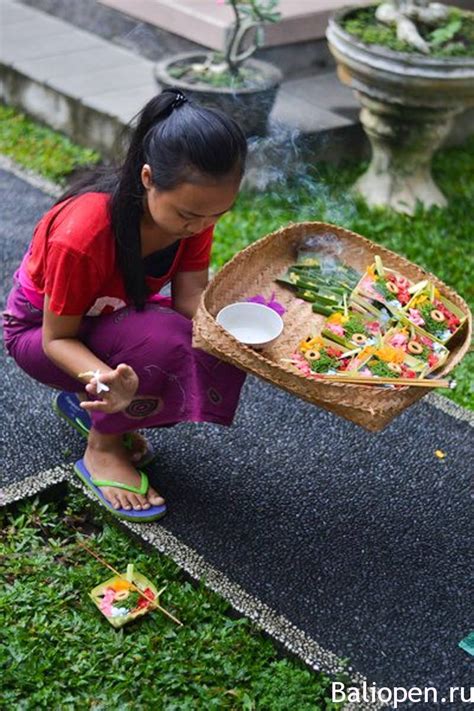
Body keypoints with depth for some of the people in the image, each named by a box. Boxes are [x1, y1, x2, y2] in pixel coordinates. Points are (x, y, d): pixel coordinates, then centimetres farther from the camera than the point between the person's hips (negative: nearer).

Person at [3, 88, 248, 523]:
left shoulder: (195, 203, -20)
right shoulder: (83, 234, -38)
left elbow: (192, 296, -21)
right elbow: (57, 338, -27)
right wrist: (110, 381, -48)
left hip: (119, 316, 7)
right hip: (42, 327, -7)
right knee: (158, 342, -35)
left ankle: (87, 404, 4)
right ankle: (102, 450, -7)